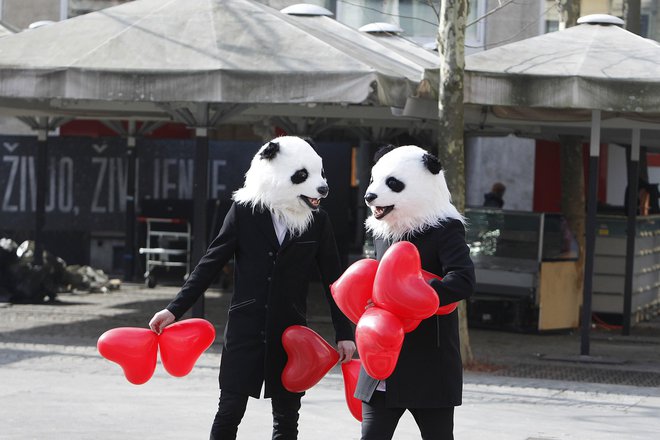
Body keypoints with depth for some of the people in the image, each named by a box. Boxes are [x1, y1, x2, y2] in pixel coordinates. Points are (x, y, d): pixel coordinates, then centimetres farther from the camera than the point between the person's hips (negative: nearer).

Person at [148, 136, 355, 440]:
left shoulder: (317, 222, 2)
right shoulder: (244, 211, -3)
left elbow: (332, 279, 7)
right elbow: (211, 264, 0)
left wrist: (344, 334, 5)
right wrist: (174, 309, -5)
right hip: (245, 331, -2)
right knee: (230, 411, -2)